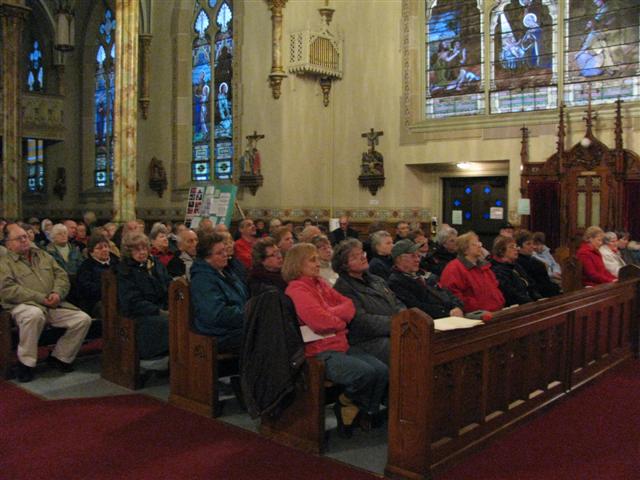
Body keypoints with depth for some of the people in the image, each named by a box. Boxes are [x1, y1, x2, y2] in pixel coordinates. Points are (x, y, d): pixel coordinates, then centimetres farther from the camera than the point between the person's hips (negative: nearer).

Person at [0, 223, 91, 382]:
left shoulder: (43, 255, 21)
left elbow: (62, 275, 15)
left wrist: (57, 293, -8)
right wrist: (41, 298, -17)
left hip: (54, 305, 6)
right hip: (24, 305, -6)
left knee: (83, 319, -11)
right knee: (34, 314, -40)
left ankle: (59, 357, 5)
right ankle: (26, 362, -21)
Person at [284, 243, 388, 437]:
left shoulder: (320, 283, 18)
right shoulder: (296, 289, -9)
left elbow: (348, 305, 11)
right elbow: (320, 322, -20)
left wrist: (332, 313, -10)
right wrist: (341, 320, 0)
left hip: (342, 346, 8)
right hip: (320, 353, -8)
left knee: (382, 370, -9)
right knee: (366, 373, -27)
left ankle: (367, 416, 10)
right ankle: (346, 405, 4)